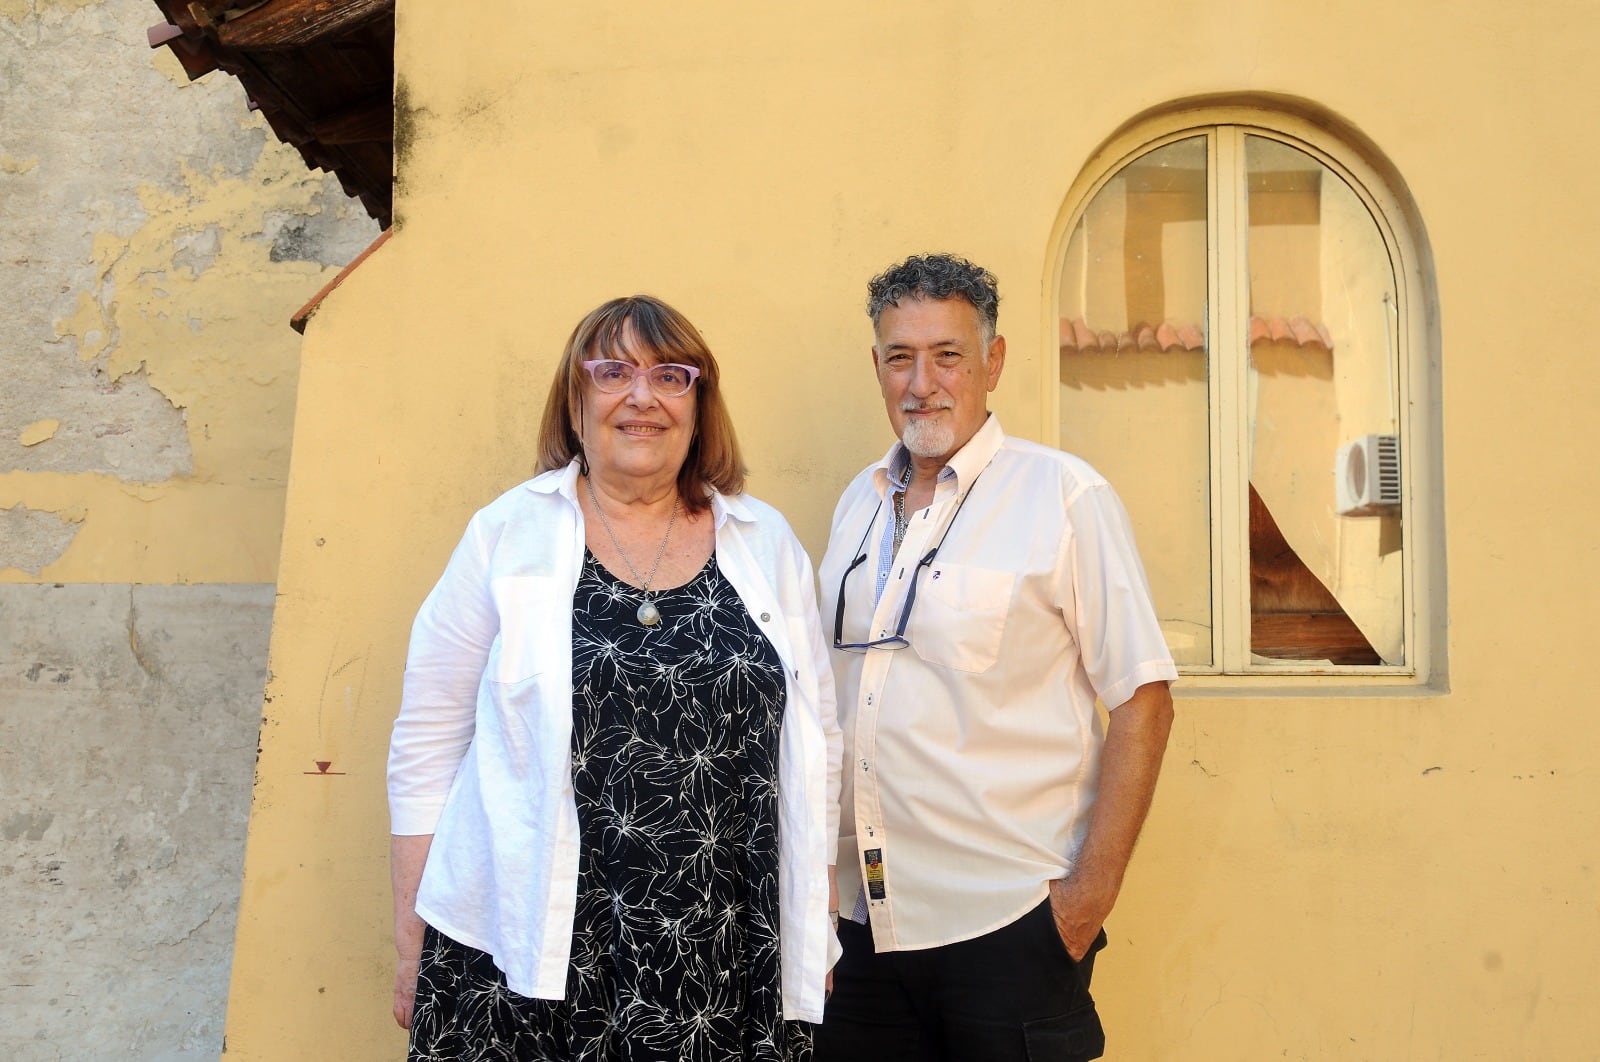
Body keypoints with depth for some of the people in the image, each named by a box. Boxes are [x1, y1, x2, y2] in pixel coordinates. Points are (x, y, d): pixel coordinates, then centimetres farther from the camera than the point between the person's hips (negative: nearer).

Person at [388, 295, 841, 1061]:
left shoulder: (768, 543, 5)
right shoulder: (507, 536, -1)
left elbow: (811, 741, 8)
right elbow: (426, 747, 0)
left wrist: (813, 926, 8)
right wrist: (412, 945, 0)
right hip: (527, 956, -1)